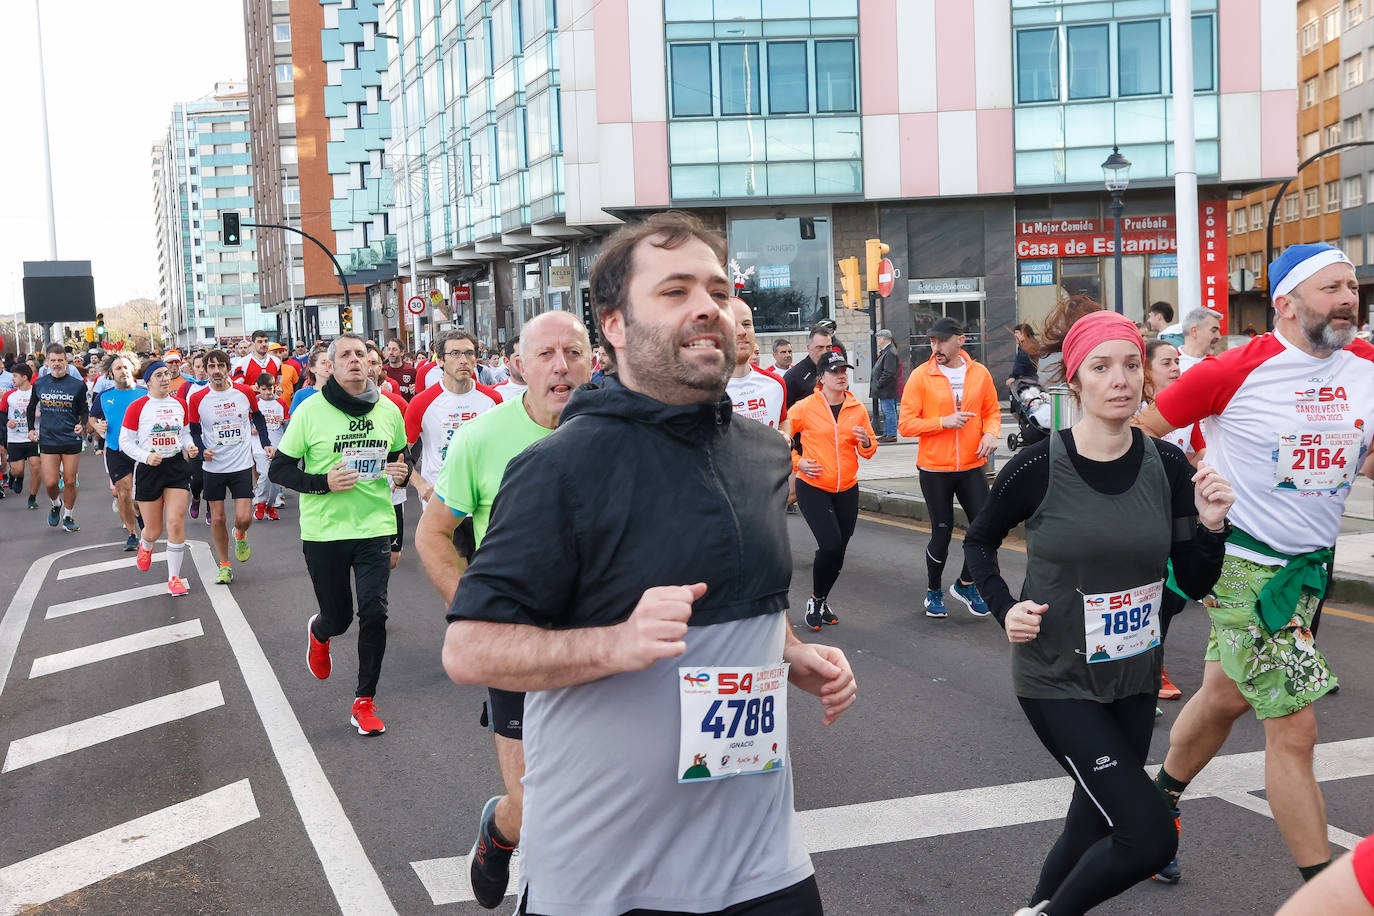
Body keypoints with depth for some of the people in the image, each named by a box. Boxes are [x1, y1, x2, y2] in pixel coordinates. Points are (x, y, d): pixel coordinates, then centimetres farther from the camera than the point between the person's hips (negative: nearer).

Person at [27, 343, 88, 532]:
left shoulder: (77, 385, -3)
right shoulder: (39, 384, 3)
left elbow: (84, 410, 7)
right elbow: (32, 408, 18)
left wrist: (82, 425, -12)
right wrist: (31, 428, 8)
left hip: (71, 440, -1)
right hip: (48, 440, 1)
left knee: (70, 482, 3)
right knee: (50, 482, -3)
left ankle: (68, 516, 21)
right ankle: (56, 505, 28)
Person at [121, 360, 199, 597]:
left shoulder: (180, 404, 4)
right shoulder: (137, 407, -8)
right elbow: (125, 442, -5)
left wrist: (189, 446, -2)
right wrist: (146, 457, -19)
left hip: (176, 467, 2)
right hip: (148, 469, -2)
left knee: (176, 524, -9)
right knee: (154, 530, 6)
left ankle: (174, 578, 3)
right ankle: (145, 546, 45)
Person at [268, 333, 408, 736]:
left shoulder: (389, 411, 3)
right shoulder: (311, 410, -7)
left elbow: (399, 458, 20)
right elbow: (278, 469, -3)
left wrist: (401, 472, -4)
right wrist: (323, 483, -18)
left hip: (375, 526, 2)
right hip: (324, 532, -1)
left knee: (374, 614, -8)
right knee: (338, 618, 9)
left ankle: (364, 702, 10)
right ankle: (318, 633, 49)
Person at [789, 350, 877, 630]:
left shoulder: (857, 408, 5)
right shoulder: (805, 408, -7)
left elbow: (869, 450, 13)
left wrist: (866, 442, -9)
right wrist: (797, 462, -9)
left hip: (847, 489, 5)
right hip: (813, 488, -4)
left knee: (838, 550, 8)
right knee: (830, 545, -16)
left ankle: (822, 601, 28)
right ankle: (815, 601, 5)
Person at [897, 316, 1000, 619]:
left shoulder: (979, 373, 1)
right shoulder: (921, 376, -7)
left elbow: (992, 411, 13)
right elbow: (905, 424, -9)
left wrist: (991, 433, -7)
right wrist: (943, 422, -19)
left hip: (972, 466, 3)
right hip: (935, 469, -3)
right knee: (942, 533, 4)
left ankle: (966, 585, 23)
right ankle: (934, 592, 25)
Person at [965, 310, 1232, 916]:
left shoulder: (1168, 467, -5)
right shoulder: (1039, 467, -16)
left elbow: (1196, 584, 0)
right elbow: (978, 541, 2)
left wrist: (1210, 525, -18)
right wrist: (1004, 608, -13)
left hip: (1134, 678, 5)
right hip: (1057, 679, -5)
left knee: (1098, 825, 18)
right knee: (1150, 835, -12)